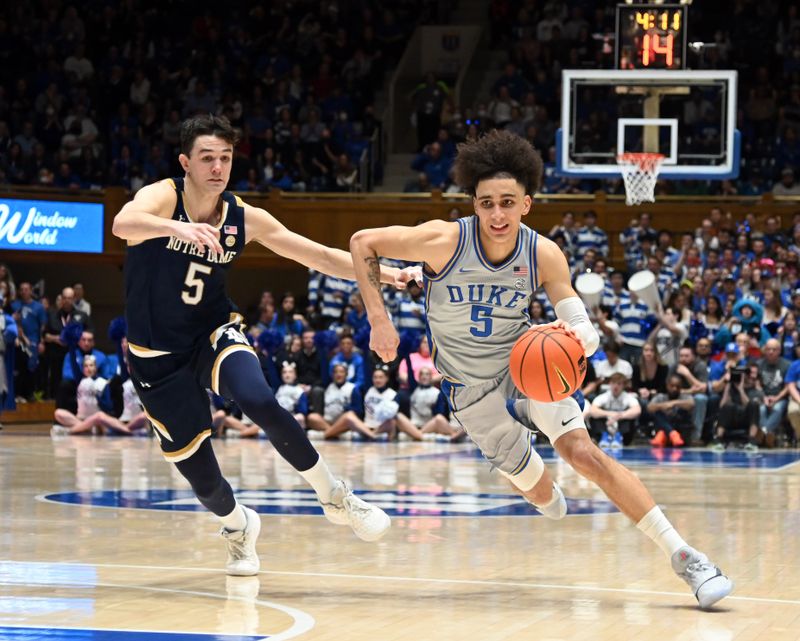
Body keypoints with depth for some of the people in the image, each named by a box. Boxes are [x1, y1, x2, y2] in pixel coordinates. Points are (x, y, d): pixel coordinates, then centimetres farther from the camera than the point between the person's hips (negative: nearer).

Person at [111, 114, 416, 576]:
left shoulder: (245, 219, -5)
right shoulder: (162, 198, -17)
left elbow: (321, 256, -1)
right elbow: (123, 224, -41)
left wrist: (382, 273, -15)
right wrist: (179, 228, -60)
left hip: (215, 333, 2)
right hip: (159, 354, -2)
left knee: (260, 402, -30)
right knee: (199, 473, -2)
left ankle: (335, 496, -11)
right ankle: (238, 525, 35)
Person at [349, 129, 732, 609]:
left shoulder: (544, 255, -18)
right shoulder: (445, 241, -25)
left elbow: (587, 331, -15)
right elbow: (363, 243, -14)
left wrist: (577, 335, -40)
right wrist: (379, 321, -19)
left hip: (526, 364, 0)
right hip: (471, 387, 0)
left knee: (583, 452, -20)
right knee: (532, 486, 8)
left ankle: (683, 555, -20)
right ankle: (548, 496, 51)